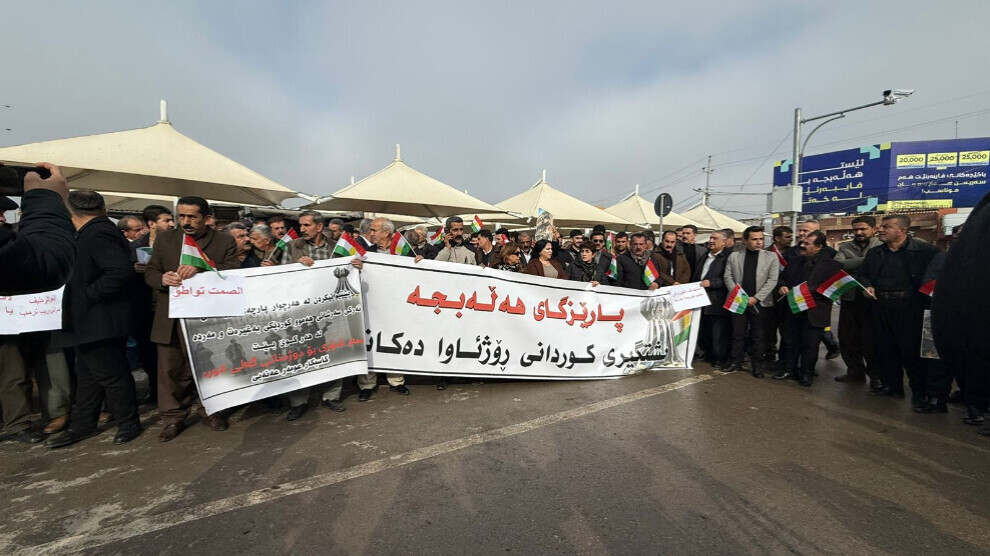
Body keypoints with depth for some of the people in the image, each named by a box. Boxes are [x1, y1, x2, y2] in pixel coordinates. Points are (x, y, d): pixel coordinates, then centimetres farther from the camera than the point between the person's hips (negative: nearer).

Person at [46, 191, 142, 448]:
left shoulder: (98, 233, -20)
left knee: (111, 375, 3)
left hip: (99, 322, -10)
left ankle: (128, 424, 17)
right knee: (87, 375, 18)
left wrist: (88, 295, -22)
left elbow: (121, 271, -33)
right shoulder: (98, 231, 11)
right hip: (89, 322, 10)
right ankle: (82, 425, 31)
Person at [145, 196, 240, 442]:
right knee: (171, 369, 7)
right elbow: (149, 272, 9)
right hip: (172, 318, 3)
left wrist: (202, 269, -25)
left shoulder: (225, 241, 1)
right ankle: (173, 417, 22)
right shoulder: (164, 239, 11)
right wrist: (163, 278, -14)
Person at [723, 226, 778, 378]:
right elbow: (728, 277, 4)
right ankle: (736, 362, 17)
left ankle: (758, 366, 14)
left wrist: (756, 297, -11)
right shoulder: (734, 256, 8)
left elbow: (772, 280, -3)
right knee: (737, 334, 7)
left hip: (760, 303, -1)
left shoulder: (771, 257, 4)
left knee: (759, 336, 4)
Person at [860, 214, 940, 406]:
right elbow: (864, 274, 22)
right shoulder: (874, 253, 14)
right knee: (883, 348, 10)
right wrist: (867, 286, 3)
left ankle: (919, 390, 14)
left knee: (911, 348, -1)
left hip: (910, 307, -5)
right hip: (881, 307, 5)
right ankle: (891, 386, 23)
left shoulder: (925, 250, -3)